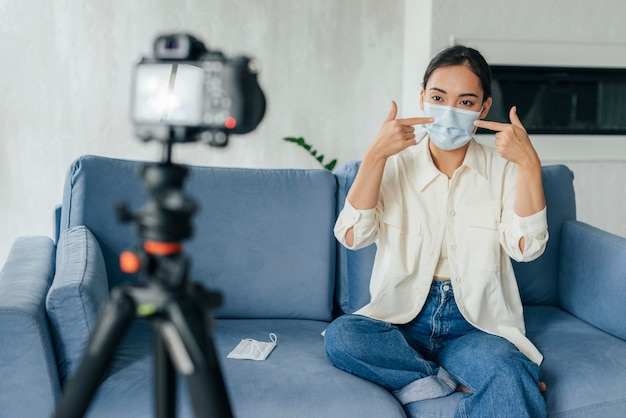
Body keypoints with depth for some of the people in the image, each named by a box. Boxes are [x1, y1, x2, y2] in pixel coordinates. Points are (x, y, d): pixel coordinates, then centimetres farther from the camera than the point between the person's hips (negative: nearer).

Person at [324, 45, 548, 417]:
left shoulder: (501, 168, 5)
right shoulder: (395, 164, 6)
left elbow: (526, 247, -9)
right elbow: (352, 236, -10)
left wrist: (529, 164, -14)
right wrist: (376, 155, -15)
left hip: (474, 326, -2)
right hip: (404, 317, 3)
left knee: (513, 381, -35)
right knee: (340, 336, -31)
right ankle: (464, 382, -17)